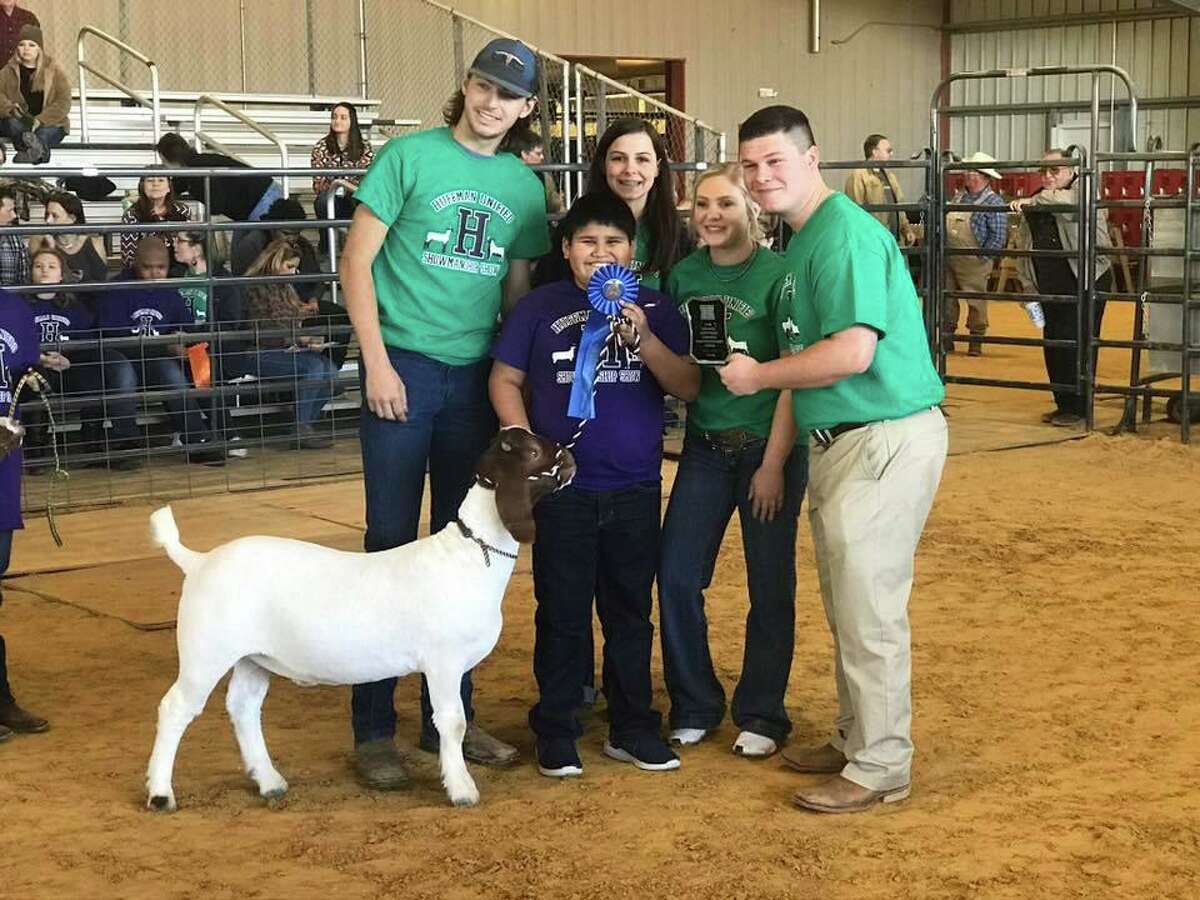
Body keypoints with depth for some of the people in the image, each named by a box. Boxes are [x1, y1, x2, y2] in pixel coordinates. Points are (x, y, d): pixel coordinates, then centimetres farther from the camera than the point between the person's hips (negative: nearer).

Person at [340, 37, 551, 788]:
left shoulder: (524, 185, 9)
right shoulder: (409, 157, -3)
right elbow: (358, 260, -5)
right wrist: (377, 360, -11)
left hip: (477, 377, 4)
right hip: (403, 367, -4)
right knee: (392, 543, -1)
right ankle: (374, 729, 7)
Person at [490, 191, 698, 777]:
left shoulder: (656, 310, 5)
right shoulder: (540, 307, 2)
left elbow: (688, 387, -2)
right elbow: (505, 380, 3)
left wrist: (642, 339, -16)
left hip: (636, 490, 2)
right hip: (561, 490, -1)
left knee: (630, 613, 11)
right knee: (561, 614, 5)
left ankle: (632, 729, 22)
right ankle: (556, 733, 15)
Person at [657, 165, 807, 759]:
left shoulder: (777, 275, -11)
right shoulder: (683, 276, 3)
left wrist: (774, 463, -13)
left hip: (768, 447, -4)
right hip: (705, 445, 4)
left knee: (770, 586, 5)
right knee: (677, 577, 0)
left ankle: (760, 715, 19)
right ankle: (694, 707, 17)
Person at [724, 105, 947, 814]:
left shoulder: (845, 233, -16)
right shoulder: (804, 238, 15)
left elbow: (852, 352, -25)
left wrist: (758, 376, -13)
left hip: (885, 440, -10)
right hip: (838, 439, 10)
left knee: (869, 609, -4)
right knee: (849, 604, 19)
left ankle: (880, 769, 6)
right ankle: (854, 739, 32)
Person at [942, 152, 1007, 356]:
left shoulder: (993, 202, -10)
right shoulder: (959, 196, 11)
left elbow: (999, 236, -13)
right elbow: (945, 224, 19)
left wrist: (982, 257, -14)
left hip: (973, 262, -7)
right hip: (949, 259, 7)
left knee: (976, 302, 2)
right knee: (947, 299, 11)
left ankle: (976, 342, 11)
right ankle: (946, 339, 21)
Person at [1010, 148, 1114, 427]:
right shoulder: (1035, 205, 16)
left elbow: (1070, 202, -28)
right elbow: (1024, 245, 17)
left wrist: (1033, 202, -29)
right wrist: (1028, 285, 9)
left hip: (1085, 281, -7)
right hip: (1050, 286, 7)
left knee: (1075, 342, -7)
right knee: (1053, 342, 9)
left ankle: (1077, 407, 0)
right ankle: (1063, 404, 19)